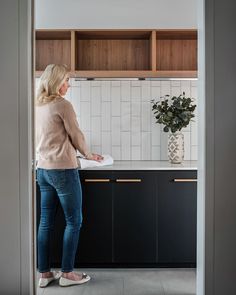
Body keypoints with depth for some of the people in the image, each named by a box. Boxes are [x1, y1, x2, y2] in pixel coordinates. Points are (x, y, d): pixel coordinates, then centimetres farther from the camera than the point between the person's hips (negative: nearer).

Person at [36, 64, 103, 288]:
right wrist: (88, 155, 12)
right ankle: (67, 273, 12)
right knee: (73, 222, 5)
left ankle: (44, 273, 19)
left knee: (45, 222, 11)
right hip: (63, 170, -8)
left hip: (42, 169, 8)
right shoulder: (62, 105, -11)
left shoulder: (37, 106, 10)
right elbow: (76, 136, -5)